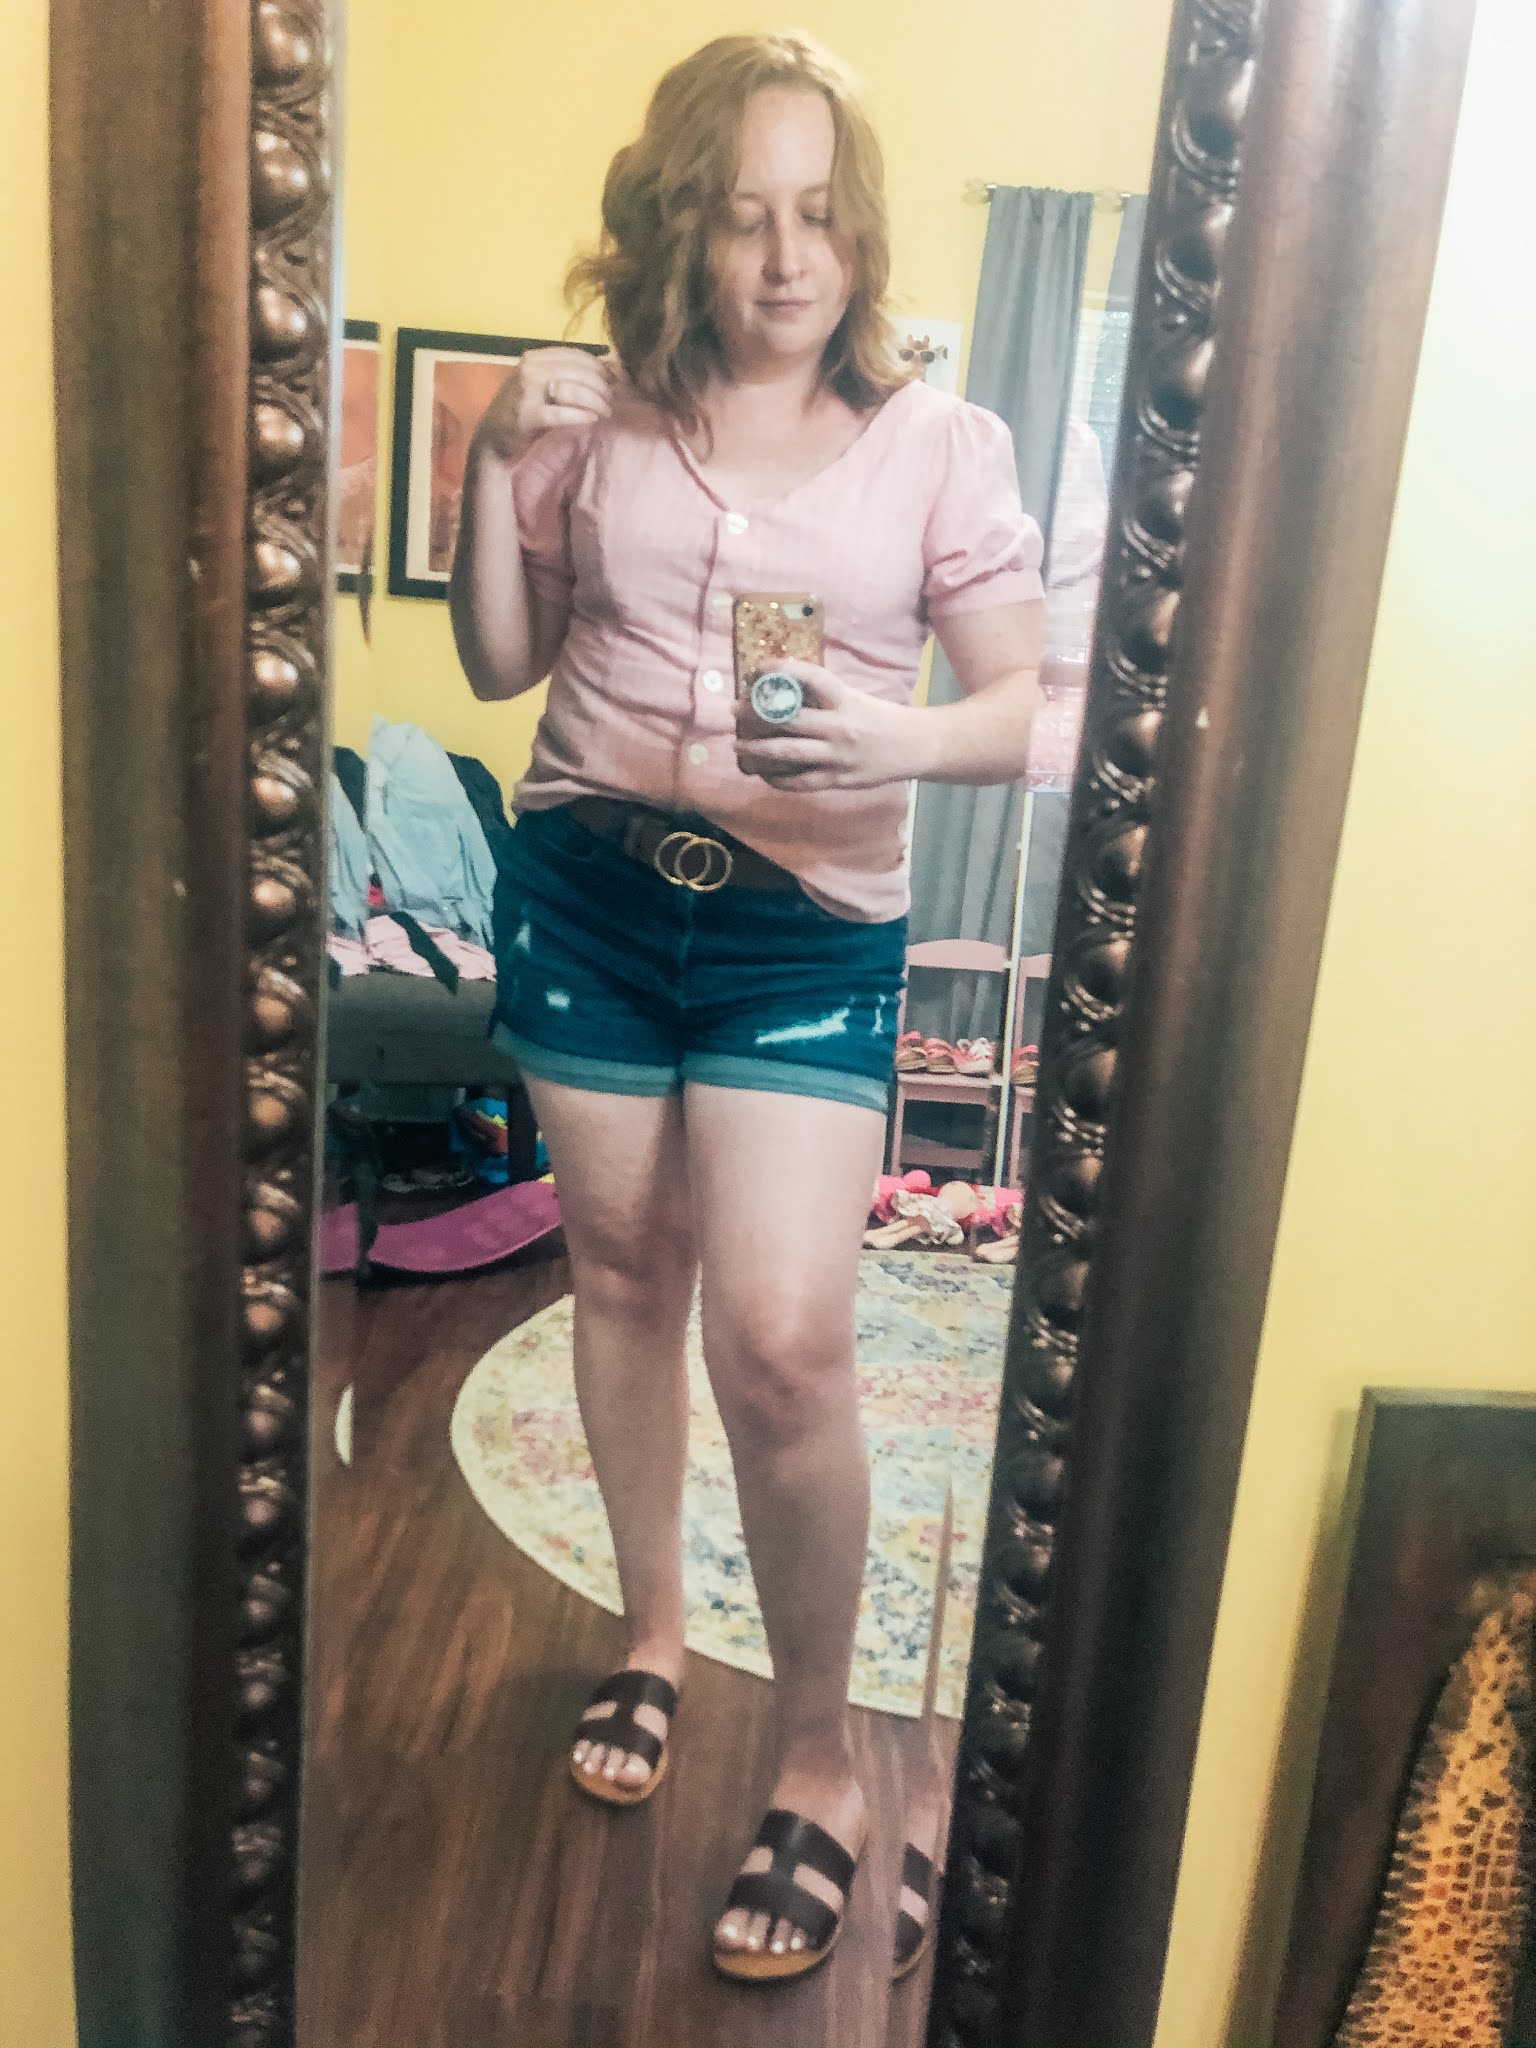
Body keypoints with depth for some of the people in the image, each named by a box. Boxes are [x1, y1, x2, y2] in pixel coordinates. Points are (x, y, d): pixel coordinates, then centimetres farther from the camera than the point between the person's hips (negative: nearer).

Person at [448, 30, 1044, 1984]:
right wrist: (493, 463, -6)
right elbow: (501, 663, 8)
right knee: (621, 1269, 12)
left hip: (808, 922, -2)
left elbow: (1024, 705, -2)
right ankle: (651, 1633, 36)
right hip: (586, 885, 3)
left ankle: (818, 1757, 12)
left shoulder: (939, 442, 0)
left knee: (781, 1336, -12)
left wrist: (890, 742, -23)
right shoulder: (600, 417, 5)